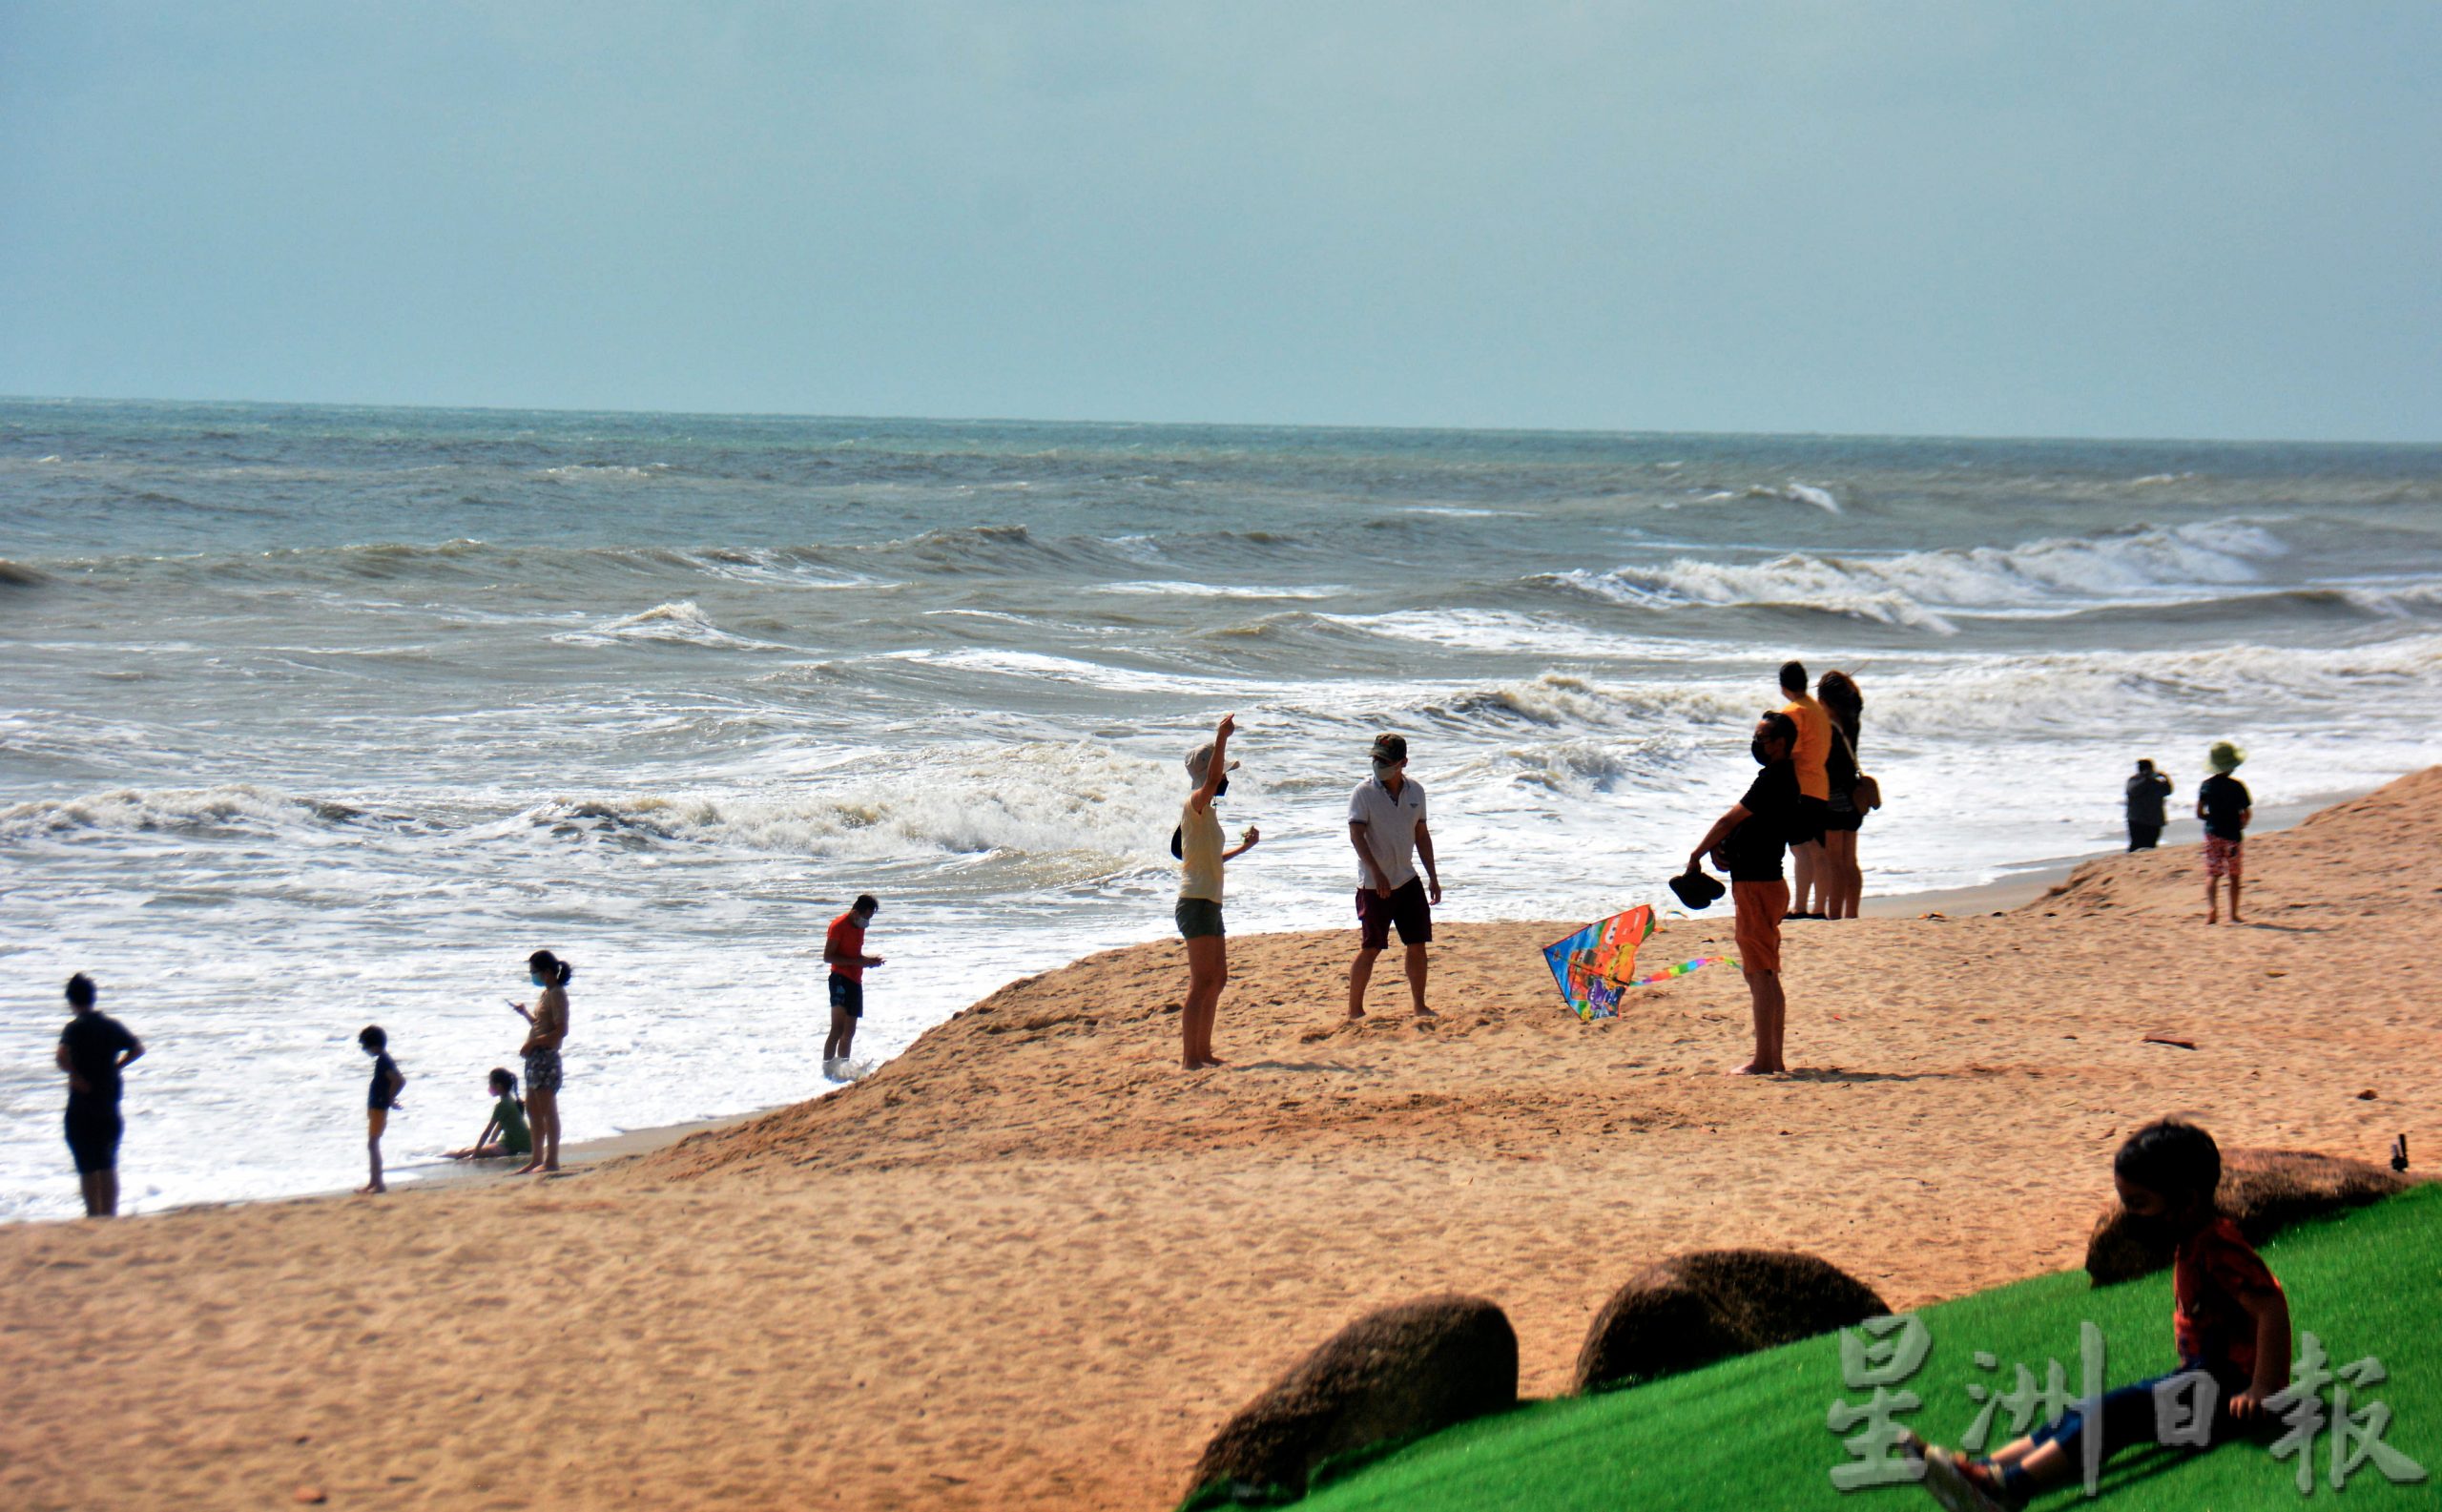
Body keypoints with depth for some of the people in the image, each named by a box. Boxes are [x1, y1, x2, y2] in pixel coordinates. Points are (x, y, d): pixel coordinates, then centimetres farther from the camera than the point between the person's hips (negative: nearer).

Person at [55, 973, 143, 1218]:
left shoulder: (74, 1028, -11)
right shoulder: (112, 1025, 3)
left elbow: (62, 1056, -27)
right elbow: (138, 1049, 9)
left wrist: (75, 1075, -15)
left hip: (82, 1108, -4)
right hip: (110, 1107, 4)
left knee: (88, 1167, 2)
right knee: (109, 1165, 14)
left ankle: (94, 1215, 3)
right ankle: (110, 1214, 15)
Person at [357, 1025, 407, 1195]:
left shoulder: (383, 1061, -18)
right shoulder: (383, 1060, 12)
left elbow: (400, 1081, -29)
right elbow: (398, 1080, 25)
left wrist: (389, 1099, -18)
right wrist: (389, 1098, 16)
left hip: (379, 1108, -10)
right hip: (375, 1107, 10)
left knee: (372, 1144, -9)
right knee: (373, 1145, 15)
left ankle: (379, 1183, -8)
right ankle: (374, 1182, 21)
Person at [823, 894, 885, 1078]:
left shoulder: (859, 927, 17)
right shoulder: (839, 925, -10)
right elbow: (828, 957, -14)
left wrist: (869, 960, 8)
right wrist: (858, 961, -19)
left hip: (855, 982, 9)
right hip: (841, 979, -9)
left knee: (849, 1032, 12)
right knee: (838, 1028, -19)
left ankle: (842, 1069, 18)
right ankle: (827, 1068, -24)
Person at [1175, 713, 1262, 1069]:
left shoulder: (1206, 811, 19)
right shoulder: (1195, 804, -10)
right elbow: (1211, 781, -32)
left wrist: (1243, 848, 31)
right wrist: (1221, 739, -42)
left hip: (1209, 903, 10)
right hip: (1196, 902, -10)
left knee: (1217, 979, 15)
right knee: (1201, 982, -11)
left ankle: (1203, 1051, 20)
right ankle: (1189, 1057, -12)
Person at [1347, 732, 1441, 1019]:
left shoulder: (1415, 791, 5)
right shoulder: (1364, 793, -11)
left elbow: (1421, 834, 13)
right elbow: (1356, 835, -17)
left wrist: (1433, 876, 11)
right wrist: (1377, 873, -27)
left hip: (1408, 880, 5)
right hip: (1374, 884, -5)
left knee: (1417, 944, 6)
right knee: (1370, 949, -3)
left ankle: (1420, 1007, 16)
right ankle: (1354, 1010, 4)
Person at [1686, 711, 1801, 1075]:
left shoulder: (1774, 782, -16)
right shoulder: (1780, 779, 16)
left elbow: (1728, 821, -16)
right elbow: (1738, 824, 19)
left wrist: (1696, 855, -4)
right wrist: (1718, 847, 0)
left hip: (1757, 884, -11)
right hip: (1759, 883, 11)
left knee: (1761, 975, -9)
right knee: (1763, 975, 14)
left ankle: (1763, 1061, -9)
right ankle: (1773, 1058, 17)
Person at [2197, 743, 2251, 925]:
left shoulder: (2206, 785, -2)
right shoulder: (2237, 786, -9)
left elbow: (2199, 813, -2)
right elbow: (2247, 814, -8)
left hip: (2212, 834, 2)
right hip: (2232, 835, -2)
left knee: (2212, 874, 4)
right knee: (2234, 876, 9)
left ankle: (2211, 907, -18)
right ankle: (2233, 914, 11)